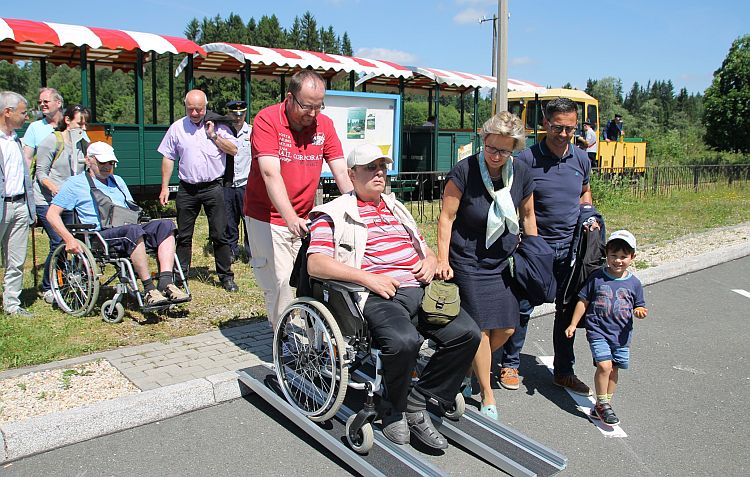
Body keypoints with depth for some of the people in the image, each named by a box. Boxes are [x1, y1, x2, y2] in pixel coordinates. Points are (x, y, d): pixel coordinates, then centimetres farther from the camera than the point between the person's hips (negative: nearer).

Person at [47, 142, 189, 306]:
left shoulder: (118, 181, 31)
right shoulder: (75, 183, 11)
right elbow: (52, 214, 3)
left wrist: (138, 219, 8)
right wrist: (69, 239, -12)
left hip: (130, 230, 6)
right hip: (101, 235, -6)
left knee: (165, 225, -20)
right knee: (134, 231, -38)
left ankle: (165, 283, -33)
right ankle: (149, 290, -35)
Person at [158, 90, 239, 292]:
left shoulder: (218, 126, 3)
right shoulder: (177, 128, 7)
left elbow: (234, 150, -2)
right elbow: (168, 158, 10)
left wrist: (214, 136, -11)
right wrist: (165, 186, 6)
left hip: (213, 187, -2)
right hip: (187, 189, 2)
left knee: (219, 235, 0)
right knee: (183, 236, 9)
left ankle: (226, 275, 9)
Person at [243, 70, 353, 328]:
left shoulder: (324, 124, 1)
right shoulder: (267, 119, -12)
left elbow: (341, 172, -2)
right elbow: (271, 174, -23)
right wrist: (291, 218, -35)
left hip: (303, 219, 4)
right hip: (267, 218, -4)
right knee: (280, 282, -7)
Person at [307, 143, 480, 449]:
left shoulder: (396, 209, 29)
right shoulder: (333, 214, 8)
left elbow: (427, 251, 34)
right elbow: (315, 264, -6)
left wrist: (430, 263, 8)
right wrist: (367, 277, -15)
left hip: (417, 289, 7)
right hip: (376, 296, -6)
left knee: (467, 333, -16)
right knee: (405, 341, -35)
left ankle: (418, 403, -2)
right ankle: (394, 411, -5)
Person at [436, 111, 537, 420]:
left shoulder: (521, 174, -2)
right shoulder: (464, 171, -15)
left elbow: (527, 215, 12)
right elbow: (446, 217, -12)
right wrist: (443, 260, -17)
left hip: (504, 261, 5)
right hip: (468, 262, -5)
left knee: (507, 328, 4)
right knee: (481, 326, -5)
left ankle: (468, 369, 30)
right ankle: (487, 394, 14)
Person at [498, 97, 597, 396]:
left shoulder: (581, 159, 5)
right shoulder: (527, 159, -10)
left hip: (570, 247, 5)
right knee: (522, 307, 3)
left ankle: (564, 371, 26)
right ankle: (509, 365, 20)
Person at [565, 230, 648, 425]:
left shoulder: (634, 283, 3)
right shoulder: (597, 277, -3)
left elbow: (638, 307, 11)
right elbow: (583, 301, 3)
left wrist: (640, 312, -13)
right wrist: (573, 324, 2)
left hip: (621, 334, 3)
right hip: (598, 330, -3)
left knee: (614, 369, 9)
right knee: (604, 365, -15)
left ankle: (603, 406, 23)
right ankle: (602, 404, 2)